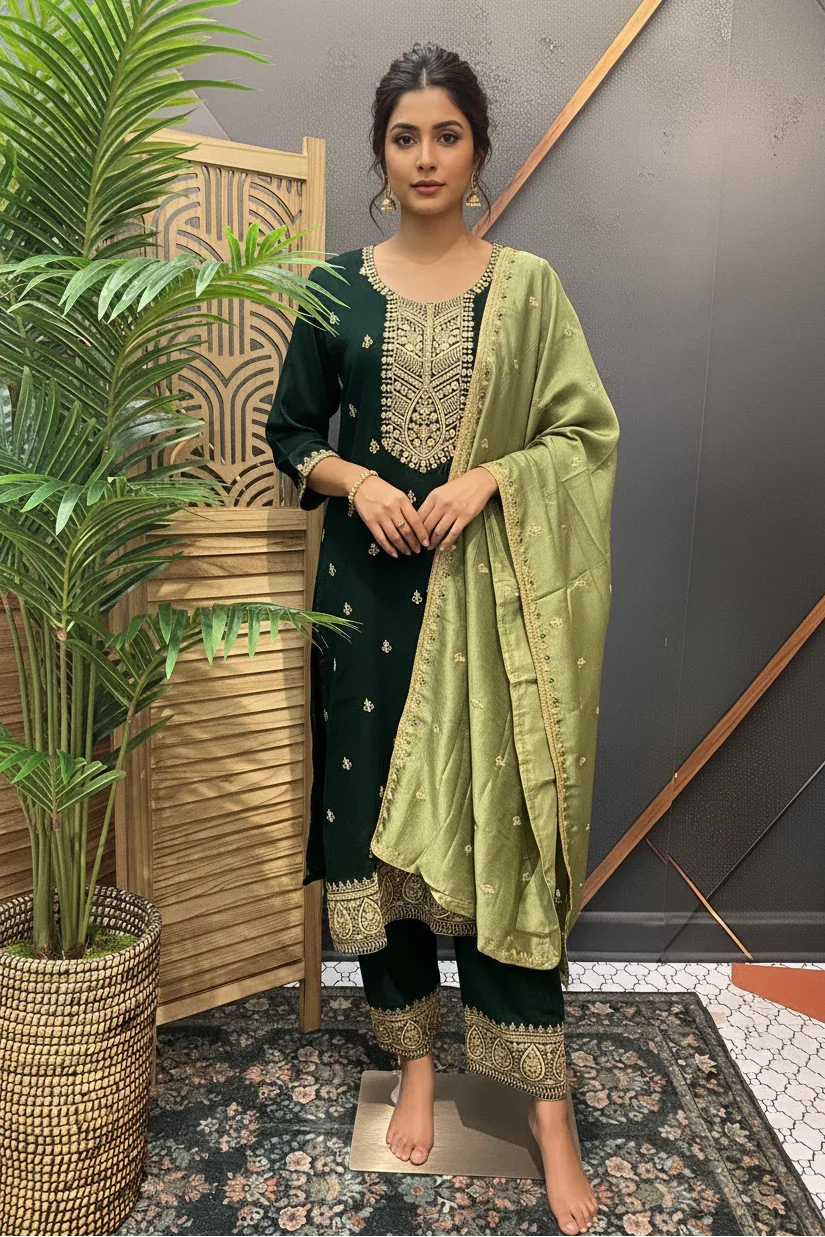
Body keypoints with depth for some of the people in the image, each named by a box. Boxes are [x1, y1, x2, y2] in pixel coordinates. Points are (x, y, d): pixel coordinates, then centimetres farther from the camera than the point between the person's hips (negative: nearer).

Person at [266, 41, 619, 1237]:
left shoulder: (528, 284, 6)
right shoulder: (340, 284, 9)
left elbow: (585, 431, 3)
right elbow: (292, 434, 10)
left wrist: (489, 476, -14)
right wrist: (359, 481, -10)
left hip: (491, 587, -1)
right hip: (370, 580, 2)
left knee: (501, 826, -2)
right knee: (376, 809, 4)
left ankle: (546, 1102, 11)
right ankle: (416, 1058, 23)